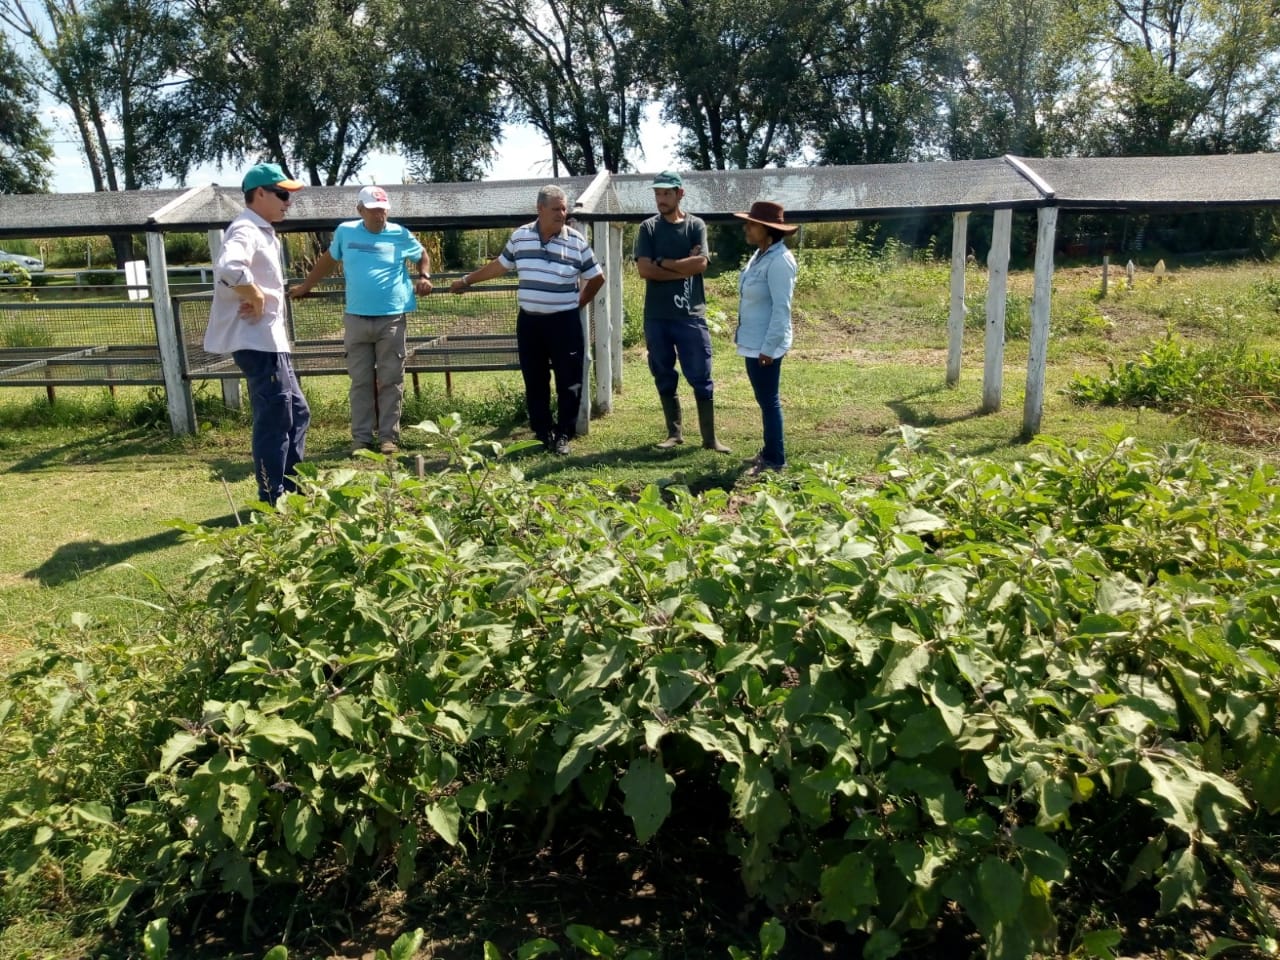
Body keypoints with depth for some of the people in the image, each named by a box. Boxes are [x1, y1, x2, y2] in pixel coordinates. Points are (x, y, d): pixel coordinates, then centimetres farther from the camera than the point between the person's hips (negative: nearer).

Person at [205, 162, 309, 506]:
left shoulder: (264, 232, 17)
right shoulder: (246, 230, -15)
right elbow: (228, 268, -36)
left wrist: (261, 297, 0)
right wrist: (255, 297, -20)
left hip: (270, 340, 11)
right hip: (257, 341, -11)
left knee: (296, 413, 16)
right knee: (274, 420, -5)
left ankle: (291, 492, 25)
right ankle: (272, 502, 5)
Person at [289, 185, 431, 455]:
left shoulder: (400, 235, 2)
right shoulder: (345, 232, 5)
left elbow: (423, 256, 18)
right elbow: (328, 260, 21)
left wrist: (424, 277, -1)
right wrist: (305, 286, 24)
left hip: (391, 319, -1)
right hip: (356, 319, 1)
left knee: (391, 381, 2)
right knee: (360, 381, 4)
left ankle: (389, 436, 8)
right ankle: (361, 437, 11)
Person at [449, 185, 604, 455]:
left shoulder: (577, 241, -4)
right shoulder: (520, 236, 3)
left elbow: (597, 278, 5)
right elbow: (499, 265, 17)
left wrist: (578, 303, 7)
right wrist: (467, 281, 23)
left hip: (564, 321, -2)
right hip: (528, 321, 2)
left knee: (569, 381, 1)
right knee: (534, 381, 8)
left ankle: (563, 435, 12)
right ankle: (542, 434, 19)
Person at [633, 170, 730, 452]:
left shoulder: (695, 225, 3)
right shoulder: (648, 228, 4)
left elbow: (701, 264, -12)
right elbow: (644, 269, -9)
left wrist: (663, 263, -8)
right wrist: (684, 266, -10)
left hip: (690, 315, -2)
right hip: (657, 316, 2)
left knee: (700, 377, 0)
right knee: (664, 377, 9)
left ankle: (709, 438, 8)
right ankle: (674, 433, 21)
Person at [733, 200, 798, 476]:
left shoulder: (779, 261, -20)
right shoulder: (760, 255, 10)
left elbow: (781, 308, -22)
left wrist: (769, 347, -23)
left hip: (766, 345, -10)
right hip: (753, 342, 10)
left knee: (769, 400, -1)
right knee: (764, 399, 18)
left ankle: (775, 460, 9)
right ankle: (769, 451, 30)